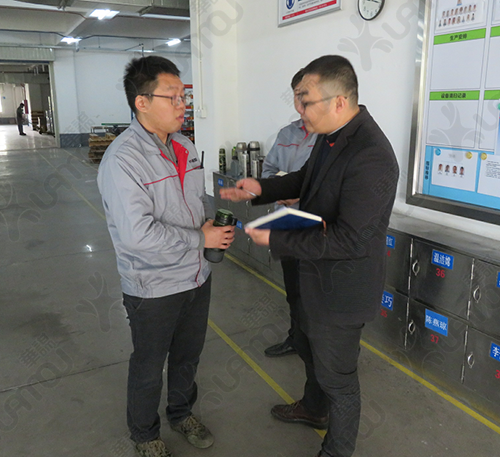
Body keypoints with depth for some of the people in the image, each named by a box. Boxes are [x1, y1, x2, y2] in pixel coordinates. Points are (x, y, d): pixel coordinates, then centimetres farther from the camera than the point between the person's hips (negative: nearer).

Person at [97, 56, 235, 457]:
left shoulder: (184, 147, 3)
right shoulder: (122, 160, -23)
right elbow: (138, 235, -30)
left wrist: (212, 222, -3)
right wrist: (201, 239, -22)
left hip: (196, 277, 7)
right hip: (153, 288, -7)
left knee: (188, 355, 25)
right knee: (149, 367, 16)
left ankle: (182, 412, 51)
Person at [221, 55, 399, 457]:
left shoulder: (370, 157, -31)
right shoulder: (332, 134, -3)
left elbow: (349, 240, -32)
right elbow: (308, 179, 15)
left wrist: (275, 240, -27)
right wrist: (261, 189, -1)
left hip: (341, 288, -9)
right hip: (316, 274, 10)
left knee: (336, 374, 13)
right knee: (309, 347, 30)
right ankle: (313, 409, 59)